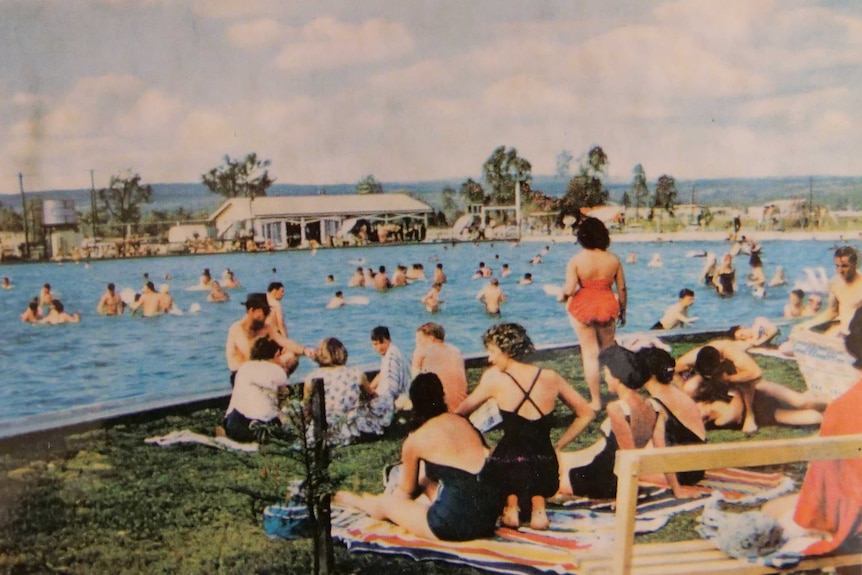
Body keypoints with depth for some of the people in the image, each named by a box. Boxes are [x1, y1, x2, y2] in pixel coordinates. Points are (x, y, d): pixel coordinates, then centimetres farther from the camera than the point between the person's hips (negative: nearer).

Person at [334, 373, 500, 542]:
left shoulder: (415, 440, -5)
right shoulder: (463, 421, 9)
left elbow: (407, 491, 10)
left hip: (456, 527, -6)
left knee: (385, 503, 18)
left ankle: (354, 499, 50)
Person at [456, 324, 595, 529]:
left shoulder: (494, 379, -7)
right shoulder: (551, 377, 2)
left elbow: (464, 410, 7)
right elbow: (586, 414, 11)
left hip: (507, 471, -2)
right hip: (545, 472, 3)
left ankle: (511, 503, 3)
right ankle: (537, 505, 5)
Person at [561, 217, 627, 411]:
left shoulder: (576, 260, -14)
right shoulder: (613, 260, -5)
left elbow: (569, 290, -18)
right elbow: (622, 289, 1)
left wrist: (562, 295, 5)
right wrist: (623, 311, 15)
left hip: (582, 308, -2)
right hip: (607, 307, 2)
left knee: (590, 354, 7)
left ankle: (596, 401, 12)